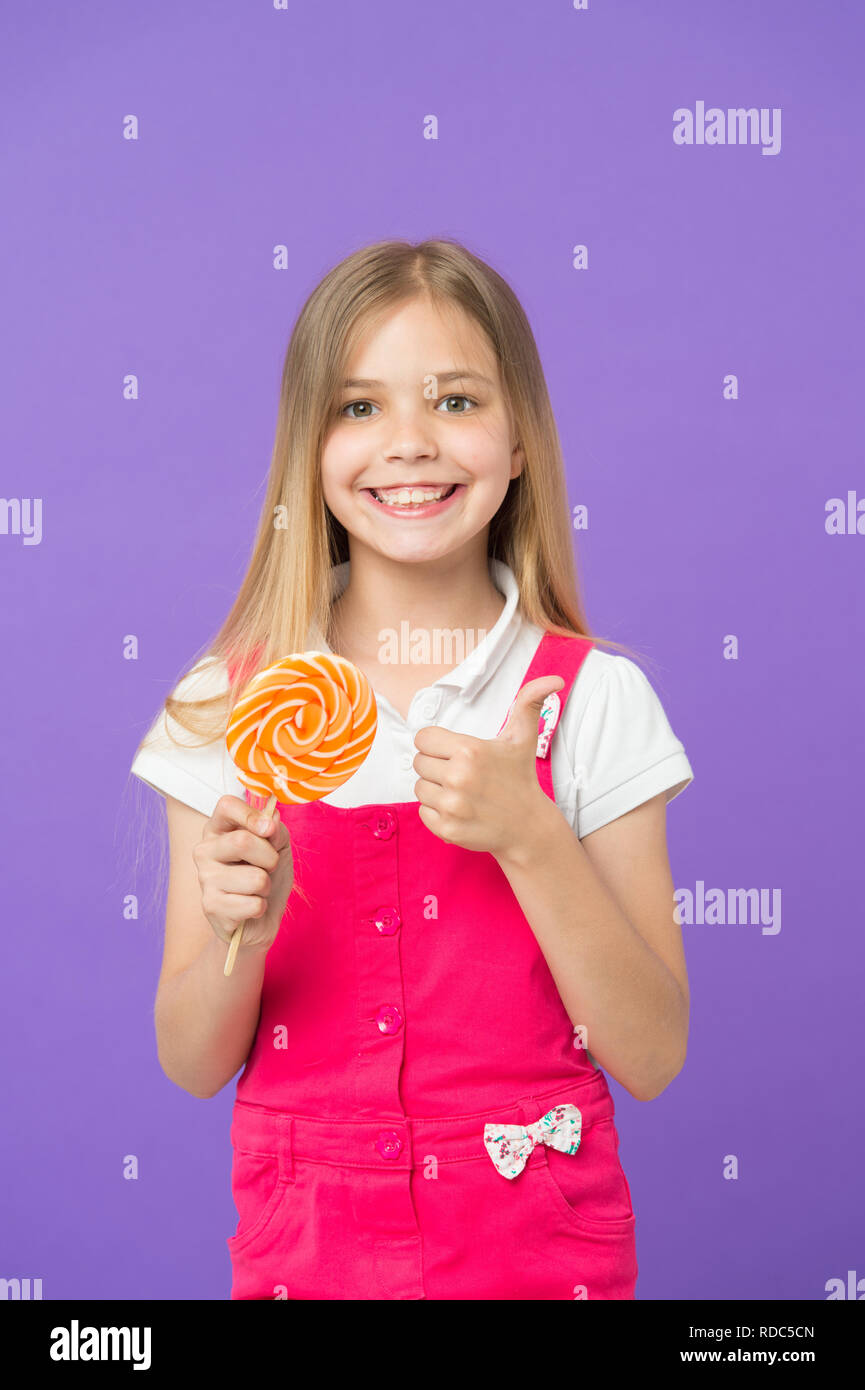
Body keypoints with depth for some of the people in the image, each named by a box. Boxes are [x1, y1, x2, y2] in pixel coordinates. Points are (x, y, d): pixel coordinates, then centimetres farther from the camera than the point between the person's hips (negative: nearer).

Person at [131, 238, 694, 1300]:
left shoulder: (594, 698, -9)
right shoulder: (229, 706, -6)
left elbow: (650, 1057, -10)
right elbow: (194, 1065, -2)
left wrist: (529, 838, -23)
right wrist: (240, 933, -23)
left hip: (537, 1247, -1)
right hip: (304, 1246, 1)